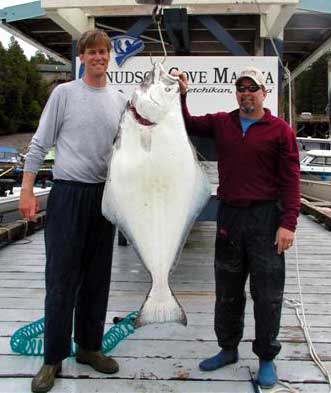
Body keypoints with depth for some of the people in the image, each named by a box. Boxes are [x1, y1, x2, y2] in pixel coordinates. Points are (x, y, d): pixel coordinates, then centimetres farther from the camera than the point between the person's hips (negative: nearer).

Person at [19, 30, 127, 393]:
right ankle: (54, 357, 9)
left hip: (104, 196, 4)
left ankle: (89, 346, 24)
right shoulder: (64, 93, 0)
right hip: (67, 193, -4)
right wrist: (27, 189, -7)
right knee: (61, 279, -2)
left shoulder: (121, 100, 10)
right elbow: (39, 144, -1)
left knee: (97, 278, 10)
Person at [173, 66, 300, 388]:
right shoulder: (221, 123, 8)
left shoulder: (280, 130, -3)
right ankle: (228, 349, 31)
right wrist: (181, 95, 0)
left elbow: (290, 179, -7)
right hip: (229, 216, 4)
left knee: (267, 293, 4)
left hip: (265, 218, -4)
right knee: (227, 289, 14)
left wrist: (288, 223, -13)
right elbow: (187, 124, 15)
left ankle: (266, 359, 20)